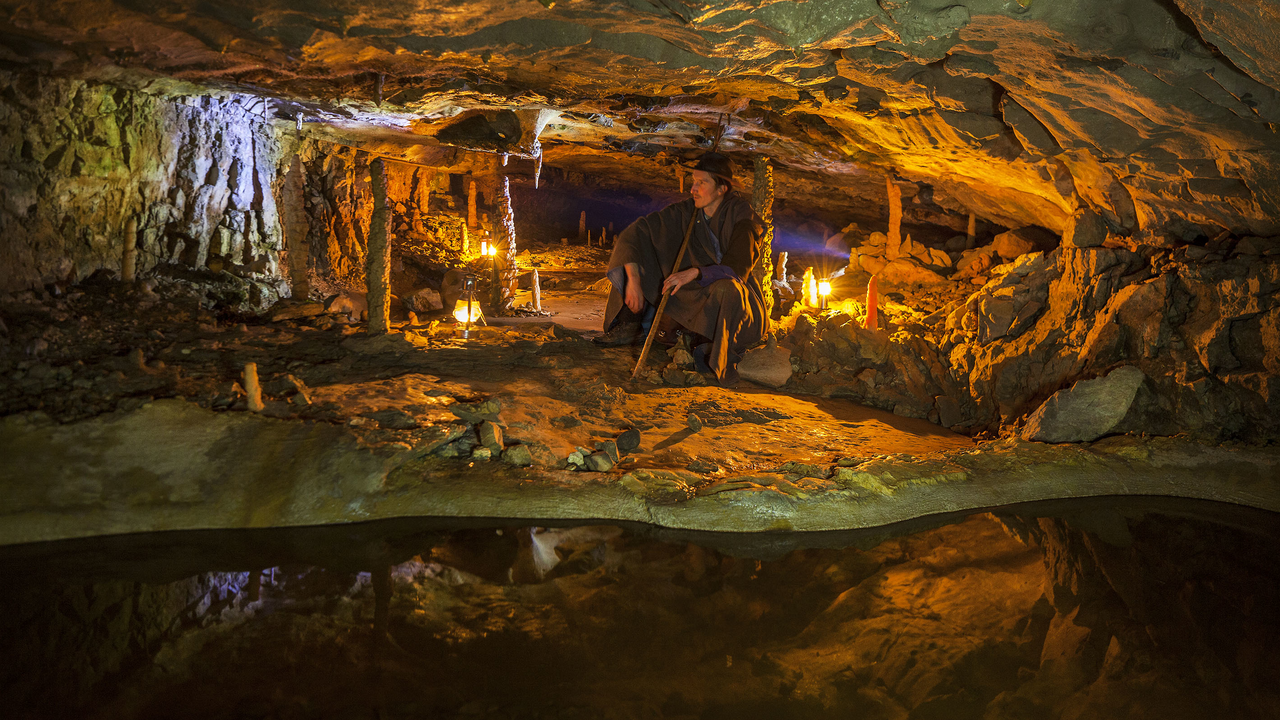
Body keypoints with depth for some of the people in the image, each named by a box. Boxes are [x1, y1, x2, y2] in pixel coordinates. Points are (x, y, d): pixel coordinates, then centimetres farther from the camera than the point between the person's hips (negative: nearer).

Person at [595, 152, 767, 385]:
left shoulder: (741, 215, -18)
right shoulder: (686, 212, -7)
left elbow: (737, 268, -29)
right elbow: (634, 232, -9)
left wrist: (694, 273, -40)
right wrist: (633, 280, -21)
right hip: (698, 300, 5)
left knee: (726, 288, -42)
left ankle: (721, 357, -18)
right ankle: (631, 326, 1)